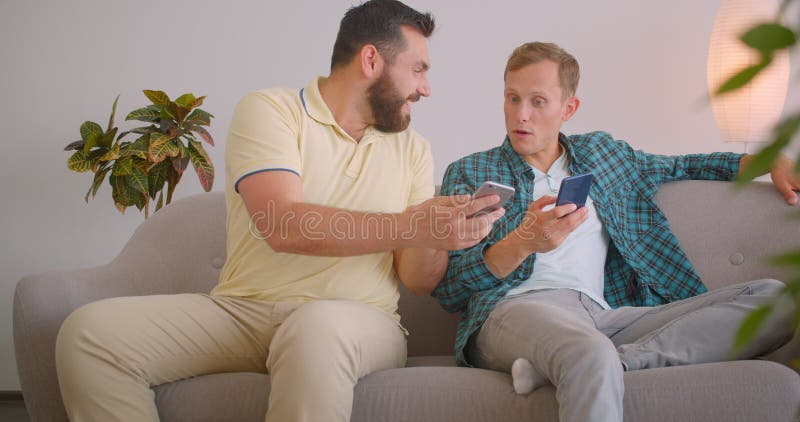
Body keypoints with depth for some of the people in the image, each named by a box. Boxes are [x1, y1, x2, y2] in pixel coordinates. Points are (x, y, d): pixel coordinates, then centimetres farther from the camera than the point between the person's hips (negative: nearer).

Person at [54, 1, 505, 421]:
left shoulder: (413, 150, 11)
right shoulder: (269, 110, 0)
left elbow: (419, 281, 7)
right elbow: (284, 226, -17)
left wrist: (432, 237, -16)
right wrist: (412, 226, -22)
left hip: (358, 323, 0)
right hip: (242, 311, 0)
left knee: (316, 329, -39)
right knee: (90, 332, -20)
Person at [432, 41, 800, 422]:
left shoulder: (601, 152, 29)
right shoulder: (468, 173, 16)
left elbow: (681, 166, 44)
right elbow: (446, 290, 6)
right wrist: (521, 244, -11)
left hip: (605, 316, 7)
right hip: (517, 309, -6)